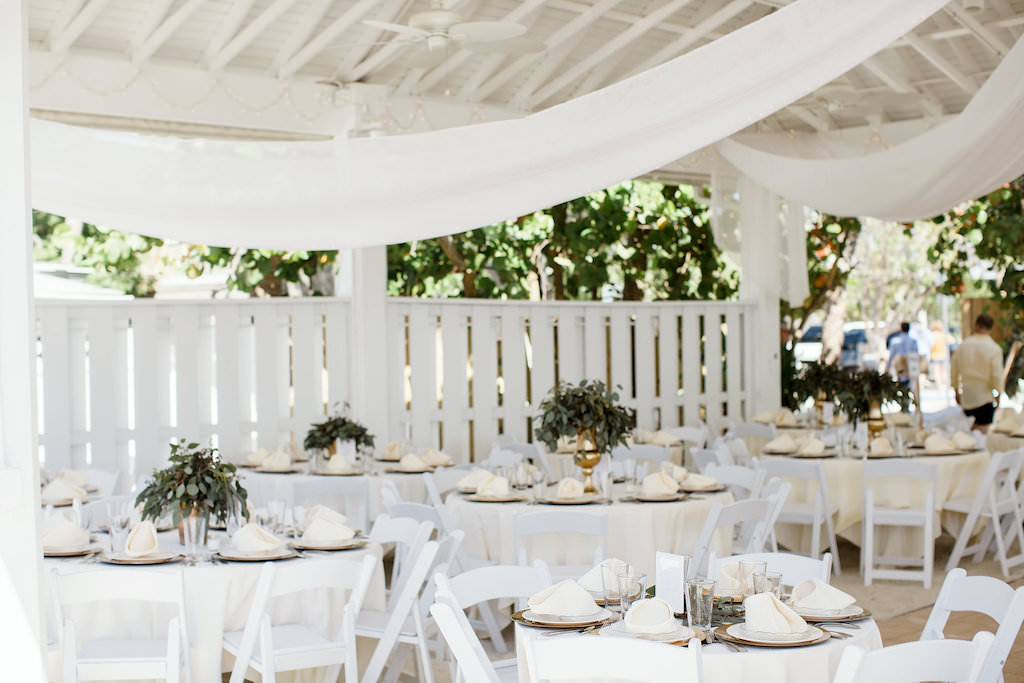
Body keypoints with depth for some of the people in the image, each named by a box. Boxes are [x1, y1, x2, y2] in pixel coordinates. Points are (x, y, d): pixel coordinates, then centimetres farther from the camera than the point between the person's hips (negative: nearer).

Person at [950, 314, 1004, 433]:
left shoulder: (962, 346, 1)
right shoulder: (994, 349, -12)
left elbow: (953, 372, 7)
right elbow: (997, 376, -13)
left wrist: (957, 392, 19)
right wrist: (997, 395, 3)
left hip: (966, 396, 4)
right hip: (985, 398, -4)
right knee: (982, 432, -2)